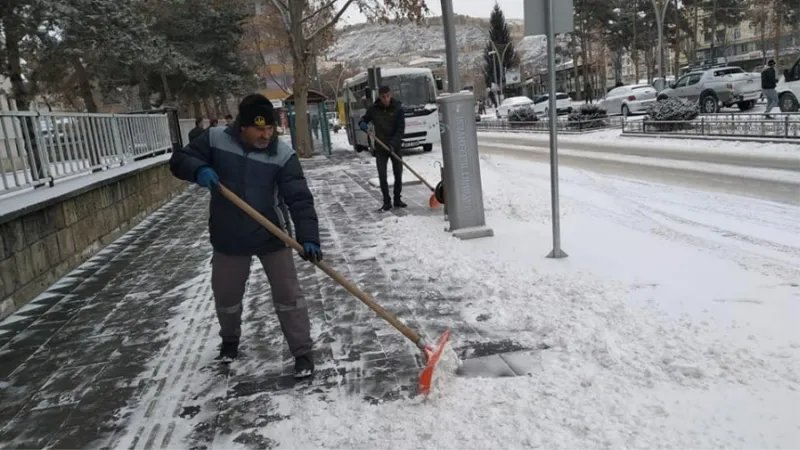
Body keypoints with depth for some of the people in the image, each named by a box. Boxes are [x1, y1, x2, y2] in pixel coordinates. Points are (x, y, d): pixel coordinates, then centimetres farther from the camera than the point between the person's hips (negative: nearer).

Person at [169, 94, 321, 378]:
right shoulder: (215, 139, -12)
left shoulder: (283, 154, -17)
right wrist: (199, 169, -28)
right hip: (228, 238, 2)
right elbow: (179, 160, -4)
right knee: (225, 296, 18)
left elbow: (299, 199, -23)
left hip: (271, 237, -2)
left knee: (288, 295, 1)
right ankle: (230, 340, 48)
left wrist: (308, 237, -36)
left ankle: (302, 352, 17)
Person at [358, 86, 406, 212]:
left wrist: (393, 143, -25)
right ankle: (387, 202, 4)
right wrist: (362, 124, -13)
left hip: (395, 147, -1)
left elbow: (401, 129, -12)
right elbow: (364, 119, 13)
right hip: (380, 148, 1)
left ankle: (397, 199, 21)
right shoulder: (374, 109, -1)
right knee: (382, 175, -4)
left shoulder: (397, 109, -7)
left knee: (398, 174, 6)